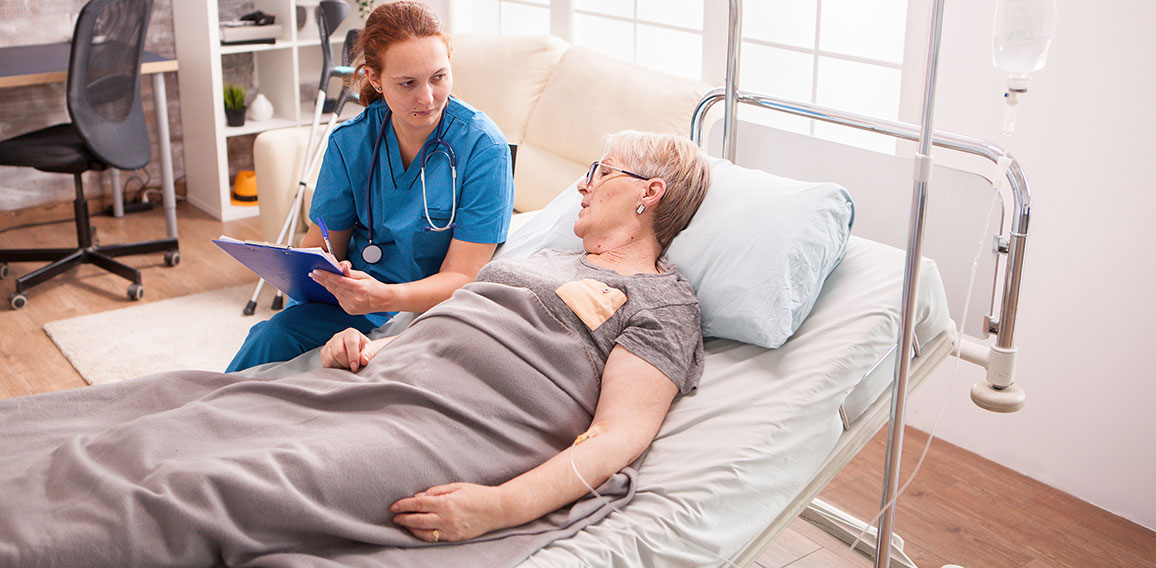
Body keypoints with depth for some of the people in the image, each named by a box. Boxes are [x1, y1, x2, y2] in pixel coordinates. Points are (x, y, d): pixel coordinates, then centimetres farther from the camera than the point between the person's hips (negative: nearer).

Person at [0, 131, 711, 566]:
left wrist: (503, 506, -24)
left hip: (454, 427, -8)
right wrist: (361, 345, 7)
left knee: (207, 489, -27)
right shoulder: (544, 259, 28)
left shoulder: (663, 300, 3)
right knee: (168, 405, -10)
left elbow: (620, 434, -10)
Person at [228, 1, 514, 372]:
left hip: (432, 309, -3)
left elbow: (461, 277, -15)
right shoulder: (349, 141, 0)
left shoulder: (483, 147, -12)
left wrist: (385, 298, -34)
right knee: (274, 334, -27)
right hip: (354, 295, 3)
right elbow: (324, 241, 7)